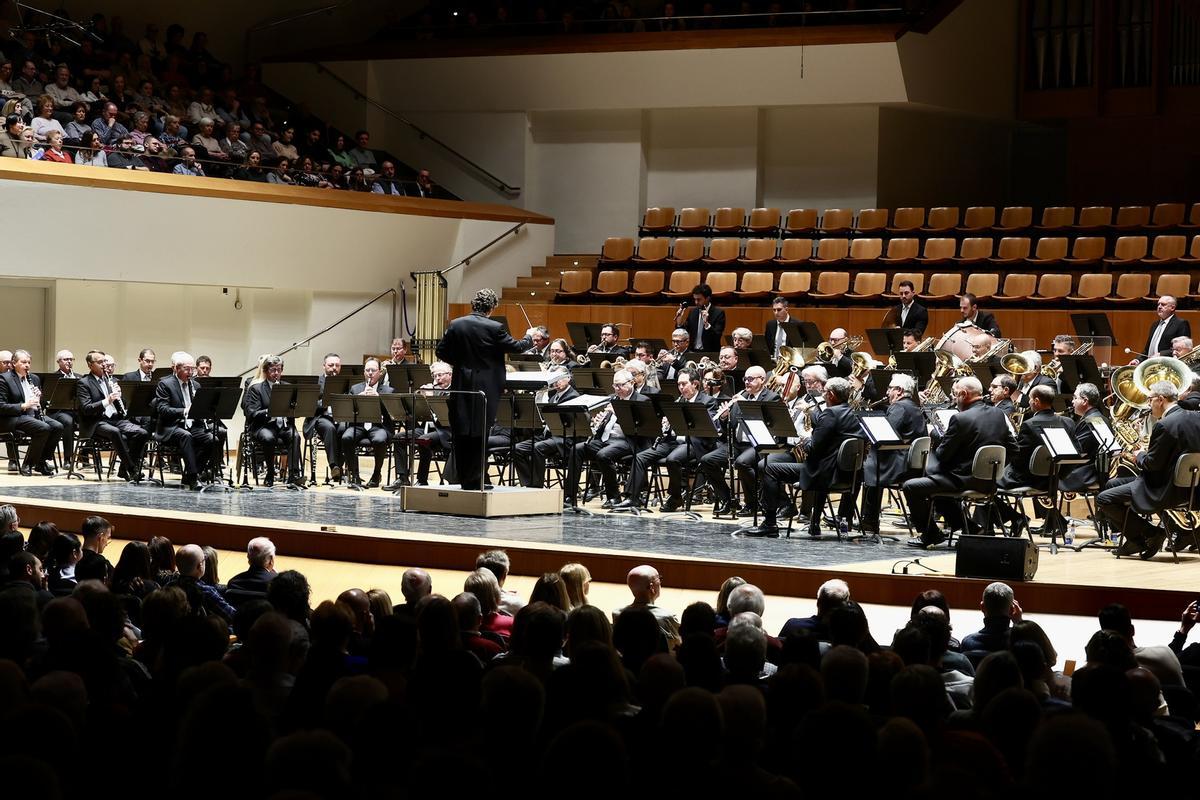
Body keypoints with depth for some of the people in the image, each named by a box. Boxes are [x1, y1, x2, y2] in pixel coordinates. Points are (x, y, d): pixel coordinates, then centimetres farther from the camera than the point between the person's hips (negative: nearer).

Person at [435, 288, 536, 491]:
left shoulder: (456, 325, 0)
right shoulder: (494, 328, -11)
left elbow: (441, 352, 3)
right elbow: (516, 347, -1)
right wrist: (529, 338, 19)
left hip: (461, 388, 4)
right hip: (486, 388, -4)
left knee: (461, 435, 10)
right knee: (480, 435, 1)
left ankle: (464, 479, 15)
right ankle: (474, 481, 1)